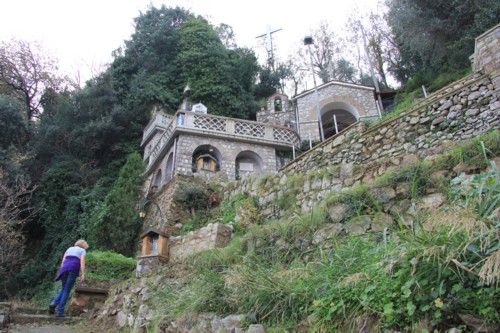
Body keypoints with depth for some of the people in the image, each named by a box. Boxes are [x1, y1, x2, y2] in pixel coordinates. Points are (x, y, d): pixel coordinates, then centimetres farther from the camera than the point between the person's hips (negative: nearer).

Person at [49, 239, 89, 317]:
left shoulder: (69, 249, 26)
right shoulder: (82, 251, 11)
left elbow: (63, 262, 17)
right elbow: (82, 262, -4)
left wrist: (61, 273, 17)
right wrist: (83, 274, -10)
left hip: (64, 269, 4)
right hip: (73, 270, -4)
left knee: (63, 289, 17)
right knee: (67, 291, 0)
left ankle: (53, 304, -6)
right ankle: (59, 311, -3)